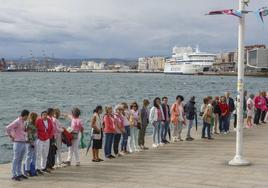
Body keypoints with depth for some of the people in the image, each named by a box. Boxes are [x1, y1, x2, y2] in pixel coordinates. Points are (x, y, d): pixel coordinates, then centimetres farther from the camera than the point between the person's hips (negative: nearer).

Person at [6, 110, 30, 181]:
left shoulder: (22, 122, 14)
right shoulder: (17, 122, -14)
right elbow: (8, 128, -23)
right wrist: (11, 137, -13)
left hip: (23, 142, 8)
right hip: (18, 143, -8)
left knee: (20, 160, 12)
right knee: (16, 159, -4)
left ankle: (19, 174, 18)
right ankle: (14, 175, -1)